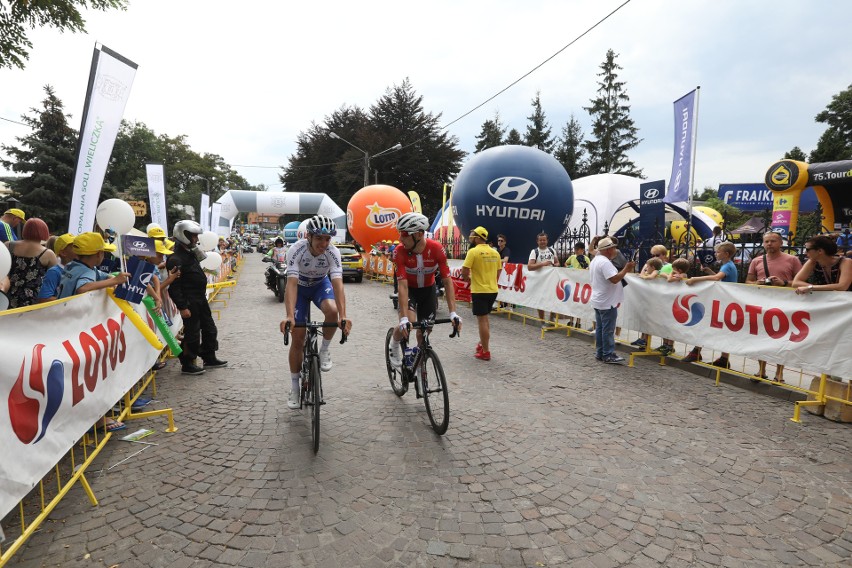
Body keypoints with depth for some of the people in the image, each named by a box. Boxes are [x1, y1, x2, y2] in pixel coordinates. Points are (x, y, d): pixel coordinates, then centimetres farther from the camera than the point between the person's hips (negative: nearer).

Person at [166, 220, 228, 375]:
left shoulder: (190, 254, 12)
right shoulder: (176, 259, -19)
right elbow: (173, 287, -23)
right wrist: (182, 307, -23)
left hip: (200, 300, 10)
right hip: (189, 303, -10)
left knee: (209, 329, 17)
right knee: (192, 333, -1)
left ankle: (209, 359, 30)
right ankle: (187, 365, 13)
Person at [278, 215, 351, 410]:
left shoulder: (333, 252, -29)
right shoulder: (296, 250, -33)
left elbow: (337, 284, -38)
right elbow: (291, 284, -41)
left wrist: (343, 316, -51)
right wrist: (289, 316, -54)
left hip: (321, 284, 1)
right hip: (300, 286, -1)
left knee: (332, 311, -34)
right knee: (297, 339, -3)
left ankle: (324, 350, -5)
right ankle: (294, 387, 14)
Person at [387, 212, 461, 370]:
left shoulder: (436, 249, -28)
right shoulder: (400, 251, -30)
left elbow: (447, 281, -26)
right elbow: (403, 286, -33)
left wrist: (453, 313, -32)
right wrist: (404, 318, -41)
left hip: (428, 290, 2)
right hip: (409, 290, -1)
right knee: (407, 325, -25)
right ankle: (394, 344, 10)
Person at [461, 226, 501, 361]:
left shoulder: (473, 251, -12)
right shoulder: (495, 252, 7)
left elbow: (464, 272, -15)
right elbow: (498, 272, 13)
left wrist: (467, 278, 6)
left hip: (479, 290, -7)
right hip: (493, 290, 7)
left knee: (482, 320, 0)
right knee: (484, 318, 22)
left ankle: (485, 352, 4)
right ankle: (483, 343, 30)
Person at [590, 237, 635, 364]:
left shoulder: (595, 260, 14)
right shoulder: (605, 262, -20)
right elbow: (615, 279, -26)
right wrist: (626, 269, -17)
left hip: (598, 301, 10)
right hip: (607, 302, -10)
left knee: (600, 328, 12)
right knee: (608, 330, -4)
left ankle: (599, 353, 17)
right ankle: (608, 355, 0)